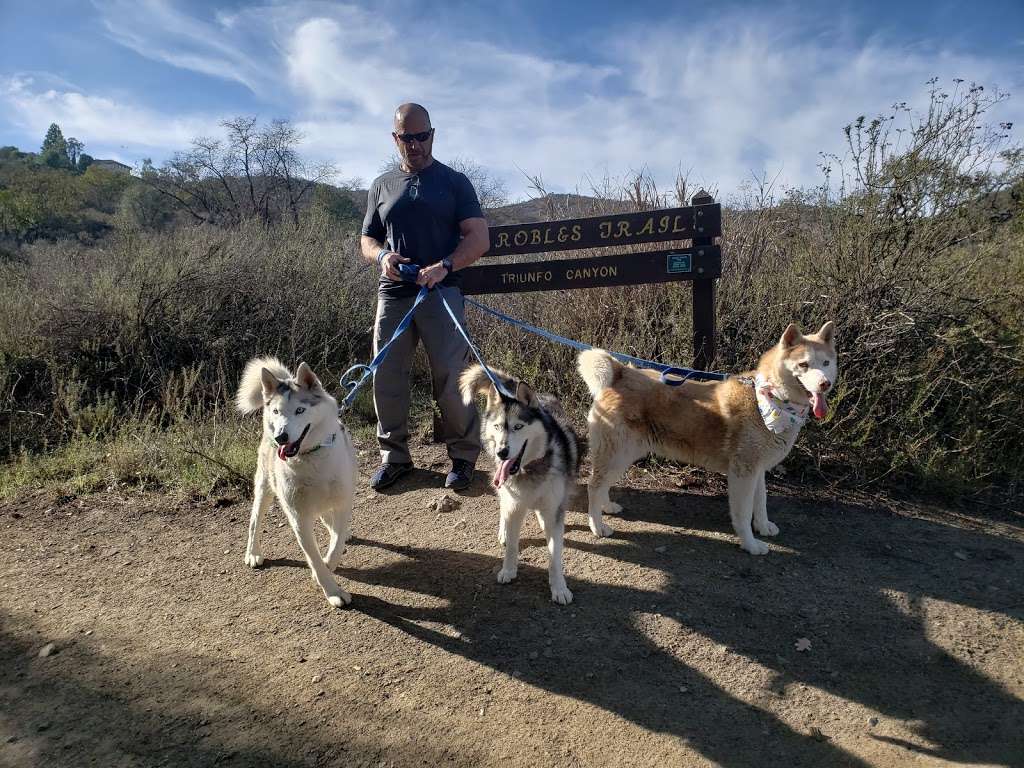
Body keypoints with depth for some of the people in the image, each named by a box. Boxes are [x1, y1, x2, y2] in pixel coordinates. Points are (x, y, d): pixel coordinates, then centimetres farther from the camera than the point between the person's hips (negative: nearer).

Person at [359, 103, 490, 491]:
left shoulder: (454, 182, 7)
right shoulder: (382, 186, 17)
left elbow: (479, 238, -1)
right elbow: (366, 239, 20)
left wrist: (444, 265, -19)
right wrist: (381, 256, -5)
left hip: (441, 293, -3)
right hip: (393, 294, 4)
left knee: (450, 379, -4)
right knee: (386, 378, 5)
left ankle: (463, 456, 12)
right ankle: (394, 456, 19)